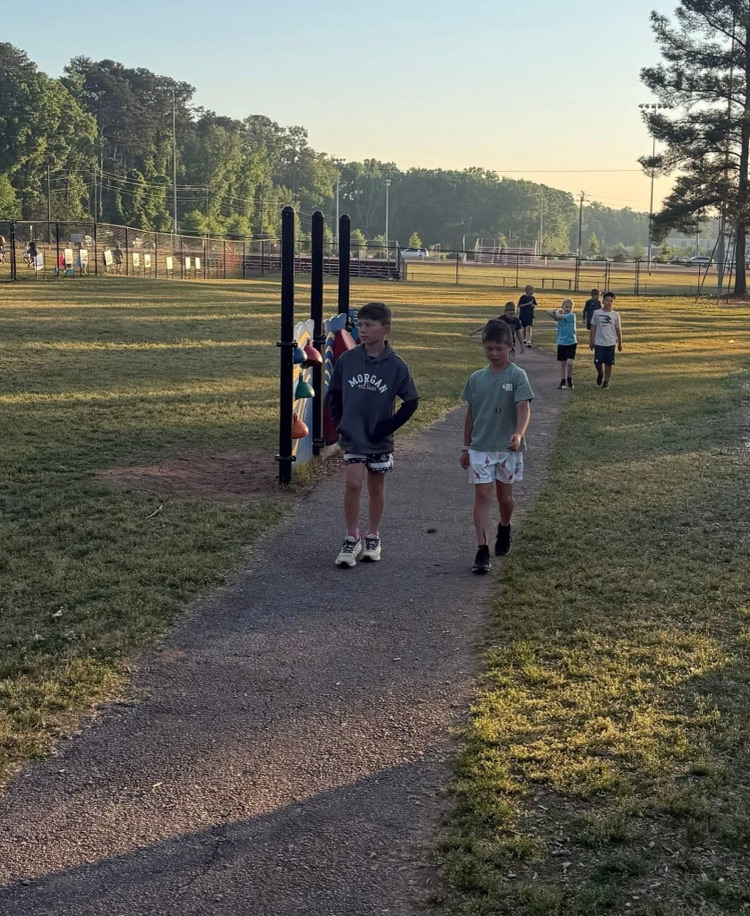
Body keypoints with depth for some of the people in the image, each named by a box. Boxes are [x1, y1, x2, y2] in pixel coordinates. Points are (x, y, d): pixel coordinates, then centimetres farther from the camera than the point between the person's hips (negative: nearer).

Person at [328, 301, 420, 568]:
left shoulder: (396, 365, -10)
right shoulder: (346, 360, -4)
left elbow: (411, 401, -2)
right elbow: (334, 394, 9)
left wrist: (388, 426, -7)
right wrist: (340, 423, 3)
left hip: (380, 440, 0)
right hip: (352, 437, 0)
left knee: (376, 487, 12)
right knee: (353, 483, -11)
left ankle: (372, 538, 27)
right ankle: (351, 539, 3)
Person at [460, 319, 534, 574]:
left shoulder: (517, 376, -8)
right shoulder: (476, 378, 3)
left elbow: (524, 407, -20)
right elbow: (470, 414, 9)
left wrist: (519, 433, -38)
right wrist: (465, 447, 10)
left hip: (507, 448, -2)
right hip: (480, 448, 2)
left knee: (504, 496, 13)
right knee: (482, 496, -5)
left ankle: (504, 530, 42)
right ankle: (482, 550, -7)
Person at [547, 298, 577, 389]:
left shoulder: (572, 315, -9)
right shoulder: (560, 316, 4)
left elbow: (559, 316, -19)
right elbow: (550, 312, -7)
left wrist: (558, 311, 0)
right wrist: (558, 310, -7)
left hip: (571, 342, -4)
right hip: (561, 343, 4)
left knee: (569, 362, -14)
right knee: (562, 363, 10)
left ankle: (569, 380, 6)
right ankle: (563, 381, 19)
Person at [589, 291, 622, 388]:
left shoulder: (615, 315, 1)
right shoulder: (597, 313, -1)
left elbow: (618, 330, 8)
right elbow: (593, 328, 4)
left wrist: (620, 343, 9)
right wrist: (591, 341, 1)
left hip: (610, 343, 0)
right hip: (599, 343, 0)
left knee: (608, 363, 3)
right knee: (597, 362, -3)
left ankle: (606, 381, 15)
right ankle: (600, 374, 27)